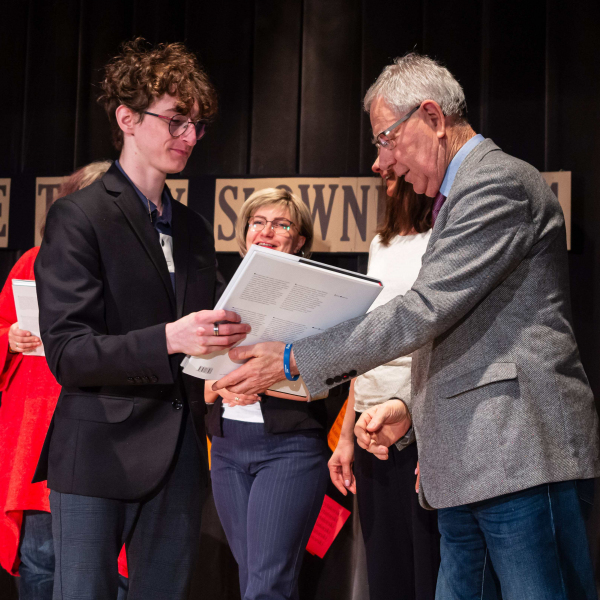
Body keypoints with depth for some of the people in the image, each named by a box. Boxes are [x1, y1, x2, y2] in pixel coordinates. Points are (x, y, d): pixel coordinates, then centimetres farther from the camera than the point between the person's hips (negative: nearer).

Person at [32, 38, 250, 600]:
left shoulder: (193, 229, 17)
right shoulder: (78, 218, -6)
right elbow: (67, 354, -14)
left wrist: (230, 340, 0)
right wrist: (168, 340, -26)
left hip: (179, 455, 6)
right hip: (100, 455, -6)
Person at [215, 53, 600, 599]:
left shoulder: (498, 183, -9)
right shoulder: (460, 194, 23)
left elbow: (425, 312, -17)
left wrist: (295, 359, -12)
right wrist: (411, 409, 11)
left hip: (521, 455, -10)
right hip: (467, 470, 10)